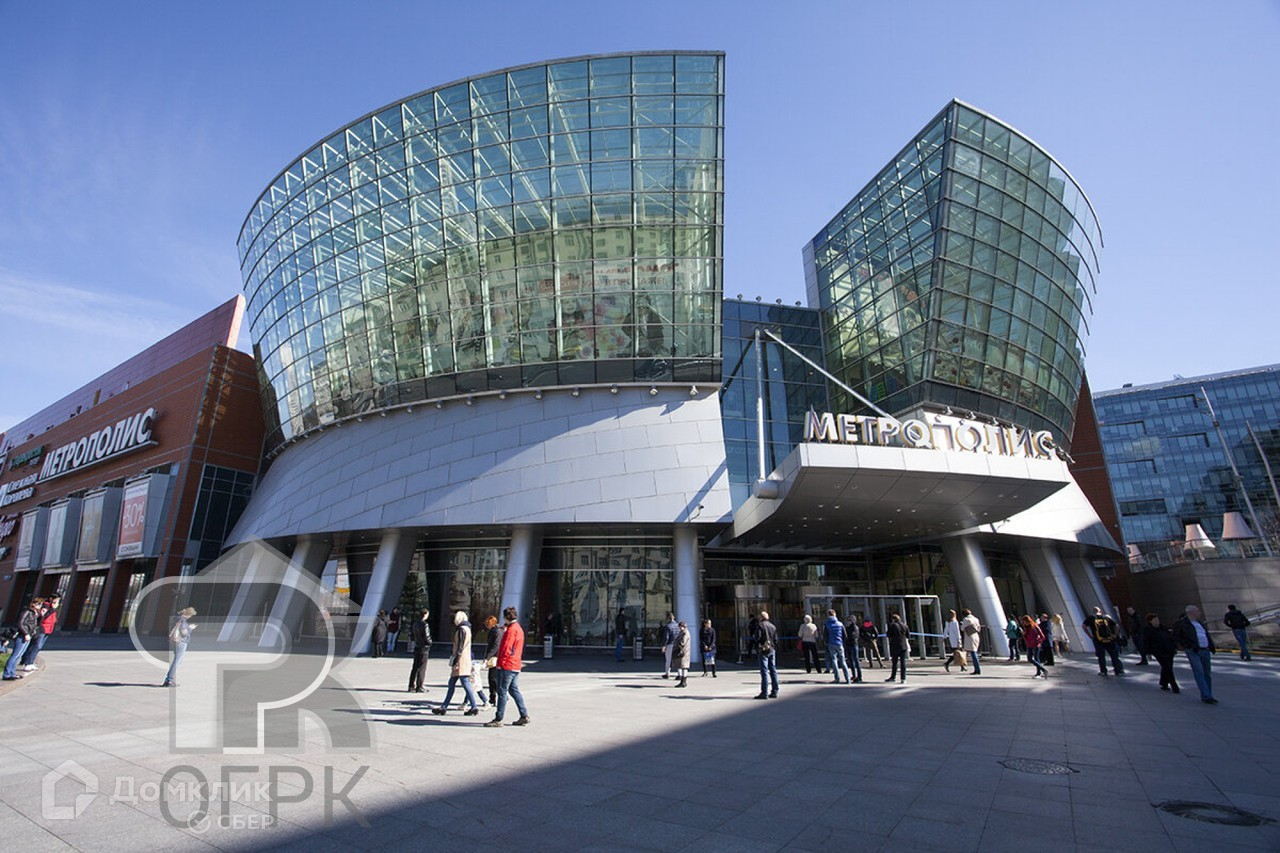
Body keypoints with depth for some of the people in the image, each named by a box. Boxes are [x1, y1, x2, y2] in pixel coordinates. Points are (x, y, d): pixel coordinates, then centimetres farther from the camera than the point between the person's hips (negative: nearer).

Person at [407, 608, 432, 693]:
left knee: (415, 667, 13)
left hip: (416, 647, 7)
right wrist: (429, 642, 0)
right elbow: (427, 637, -18)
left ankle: (412, 686, 16)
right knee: (422, 668, 0)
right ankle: (419, 687, 3)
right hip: (424, 648, -7)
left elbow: (411, 635, 12)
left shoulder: (415, 623, 6)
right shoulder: (425, 624, -17)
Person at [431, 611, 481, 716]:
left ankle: (474, 707, -5)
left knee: (465, 684, -8)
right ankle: (444, 707, 18)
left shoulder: (462, 629, -12)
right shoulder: (466, 628, 18)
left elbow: (460, 646, -18)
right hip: (463, 661, 10)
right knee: (451, 683, 13)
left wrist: (456, 660, -18)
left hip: (461, 661, -10)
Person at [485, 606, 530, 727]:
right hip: (516, 666, 10)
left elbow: (506, 648, -20)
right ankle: (524, 716, 14)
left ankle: (498, 719, 3)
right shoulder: (518, 628, 17)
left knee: (502, 691, -3)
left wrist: (500, 663, -12)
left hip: (507, 666, -10)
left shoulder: (511, 629, -15)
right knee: (514, 690, 13)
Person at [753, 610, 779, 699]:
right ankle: (774, 692, 14)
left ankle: (764, 693, -7)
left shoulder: (760, 625, -6)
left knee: (764, 671, -6)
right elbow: (776, 639, 12)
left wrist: (757, 649, -3)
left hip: (763, 651, -6)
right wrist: (774, 648, 15)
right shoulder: (773, 626, 13)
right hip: (772, 650, 6)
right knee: (773, 670, 11)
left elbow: (757, 638, -12)